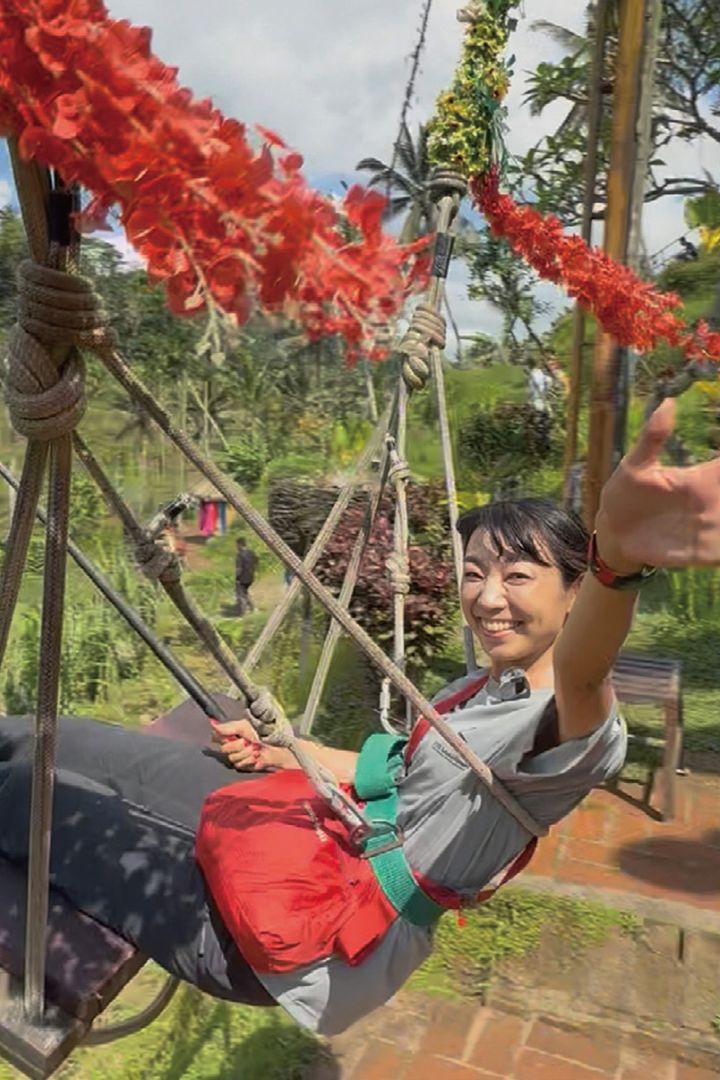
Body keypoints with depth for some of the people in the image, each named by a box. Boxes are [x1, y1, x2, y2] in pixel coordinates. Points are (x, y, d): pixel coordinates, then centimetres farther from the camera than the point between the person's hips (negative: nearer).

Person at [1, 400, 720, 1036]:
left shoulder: (571, 727, -19)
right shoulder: (480, 692, 9)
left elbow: (581, 675, -44)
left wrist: (617, 557, -66)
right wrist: (273, 754, 16)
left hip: (317, 946, -8)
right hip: (329, 834, 8)